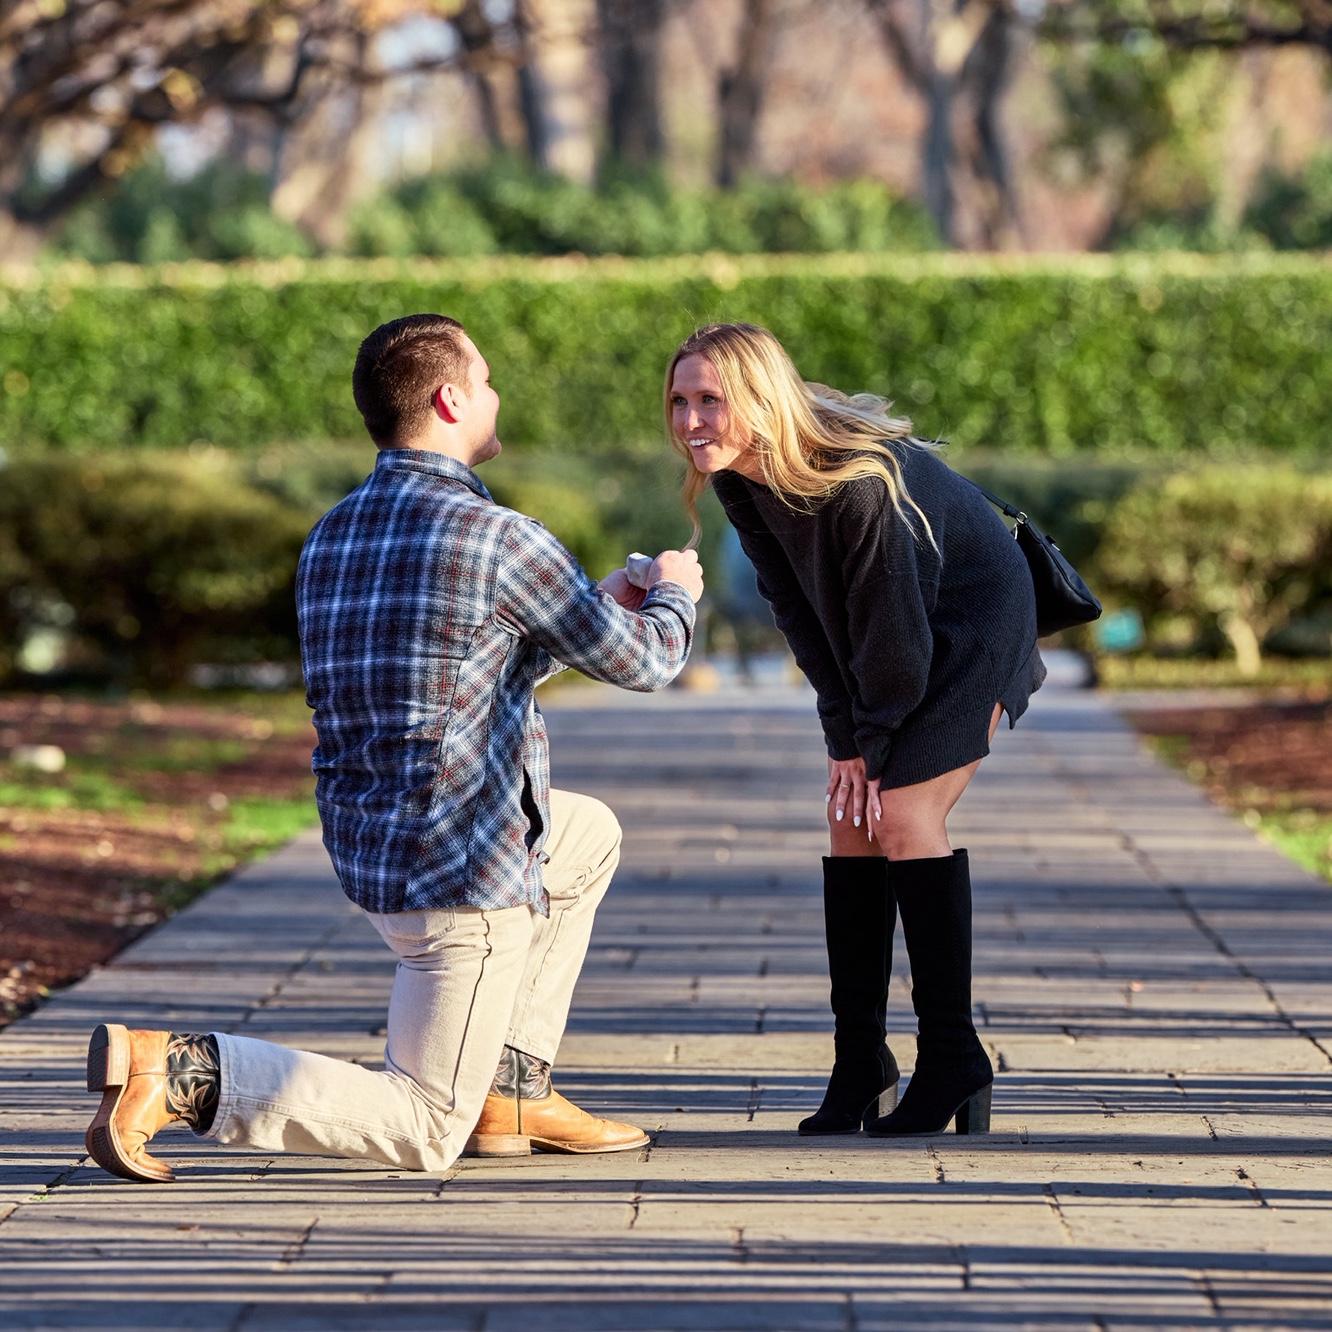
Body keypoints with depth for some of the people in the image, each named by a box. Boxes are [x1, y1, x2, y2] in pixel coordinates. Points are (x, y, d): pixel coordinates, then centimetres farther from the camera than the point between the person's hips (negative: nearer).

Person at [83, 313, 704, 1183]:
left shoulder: (332, 537, 9)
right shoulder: (496, 537, -16)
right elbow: (641, 661, -4)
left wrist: (596, 606, 27)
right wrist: (675, 596, 19)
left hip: (367, 843, 8)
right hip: (465, 867, -8)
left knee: (591, 834, 31)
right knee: (422, 1135, 1)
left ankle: (513, 1089, 24)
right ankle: (181, 1071, -15)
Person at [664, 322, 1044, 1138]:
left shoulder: (857, 477, -34)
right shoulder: (738, 481, -10)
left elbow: (892, 618, -26)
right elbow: (798, 607, -2)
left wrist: (877, 738, -14)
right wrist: (845, 734, -5)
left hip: (972, 620, -8)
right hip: (880, 640, 8)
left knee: (900, 815, -16)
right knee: (851, 819, 0)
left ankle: (953, 1062, -8)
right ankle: (861, 1071, 5)